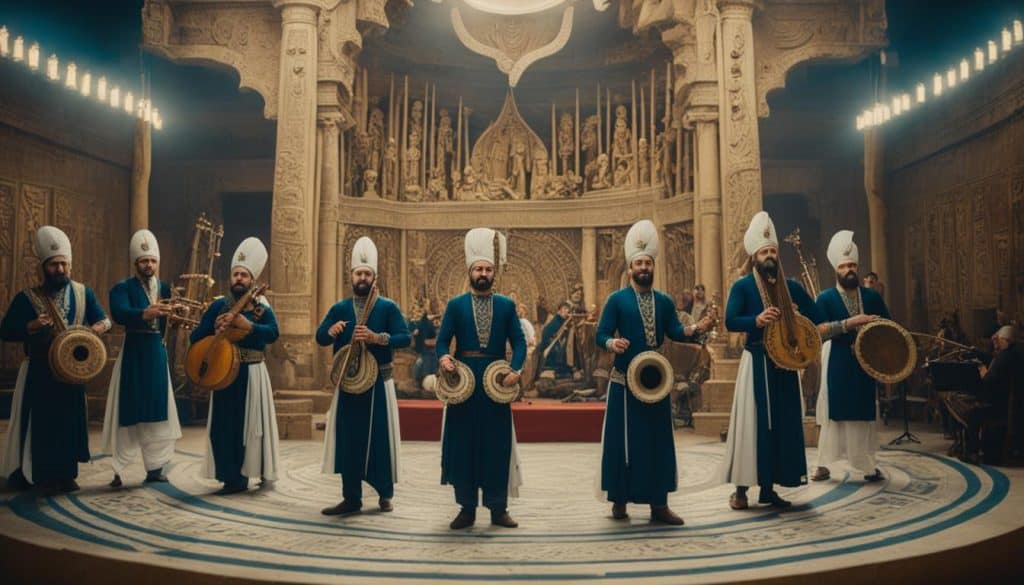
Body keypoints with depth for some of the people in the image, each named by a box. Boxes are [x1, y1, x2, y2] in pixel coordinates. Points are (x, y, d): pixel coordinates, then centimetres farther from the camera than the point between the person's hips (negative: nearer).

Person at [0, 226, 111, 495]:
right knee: (42, 421, 0)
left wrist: (100, 326, -18)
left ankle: (67, 473, 18)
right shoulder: (27, 298, -5)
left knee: (71, 419, 8)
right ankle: (44, 477, 11)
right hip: (40, 372, -3)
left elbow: (103, 319, 5)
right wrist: (32, 326, -25)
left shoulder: (84, 293, 3)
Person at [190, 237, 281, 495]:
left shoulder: (261, 308, 1)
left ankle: (260, 473, 16)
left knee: (252, 422, 3)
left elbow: (273, 333, -19)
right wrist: (215, 330, -14)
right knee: (224, 424, 1)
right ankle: (232, 478, 10)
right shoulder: (218, 306, 6)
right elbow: (195, 337, 4)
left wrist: (245, 324, -29)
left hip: (253, 373, -2)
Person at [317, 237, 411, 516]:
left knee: (380, 436, 1)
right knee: (347, 437, 4)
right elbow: (320, 337, 4)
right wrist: (332, 331, -18)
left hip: (378, 382, -3)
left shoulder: (388, 307, -1)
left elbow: (405, 338, -10)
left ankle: (385, 493, 17)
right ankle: (351, 497, 13)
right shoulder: (339, 308, 8)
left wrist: (376, 337, -24)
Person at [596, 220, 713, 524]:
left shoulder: (665, 301, 11)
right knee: (622, 440, 1)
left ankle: (659, 503, 13)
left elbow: (675, 332, 2)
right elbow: (600, 335, -5)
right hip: (624, 380, -4)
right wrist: (612, 343, -28)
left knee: (659, 439, 5)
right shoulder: (616, 299, -1)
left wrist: (694, 328, -18)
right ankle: (619, 500, 13)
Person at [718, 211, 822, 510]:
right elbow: (730, 322, -15)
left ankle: (769, 487, 17)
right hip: (756, 361, -5)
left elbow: (815, 317, 12)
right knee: (751, 421, -4)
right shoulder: (742, 286, -3)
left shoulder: (792, 286, 10)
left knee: (783, 421, 7)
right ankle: (741, 488, 4)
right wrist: (757, 320, -32)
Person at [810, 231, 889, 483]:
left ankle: (868, 465, 18)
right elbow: (819, 330, -14)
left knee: (865, 412, 8)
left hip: (867, 364, 4)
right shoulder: (826, 298, -2)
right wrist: (848, 323, -24)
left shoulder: (872, 296, 9)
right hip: (838, 366, -3)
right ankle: (823, 464, 7)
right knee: (834, 412, -1)